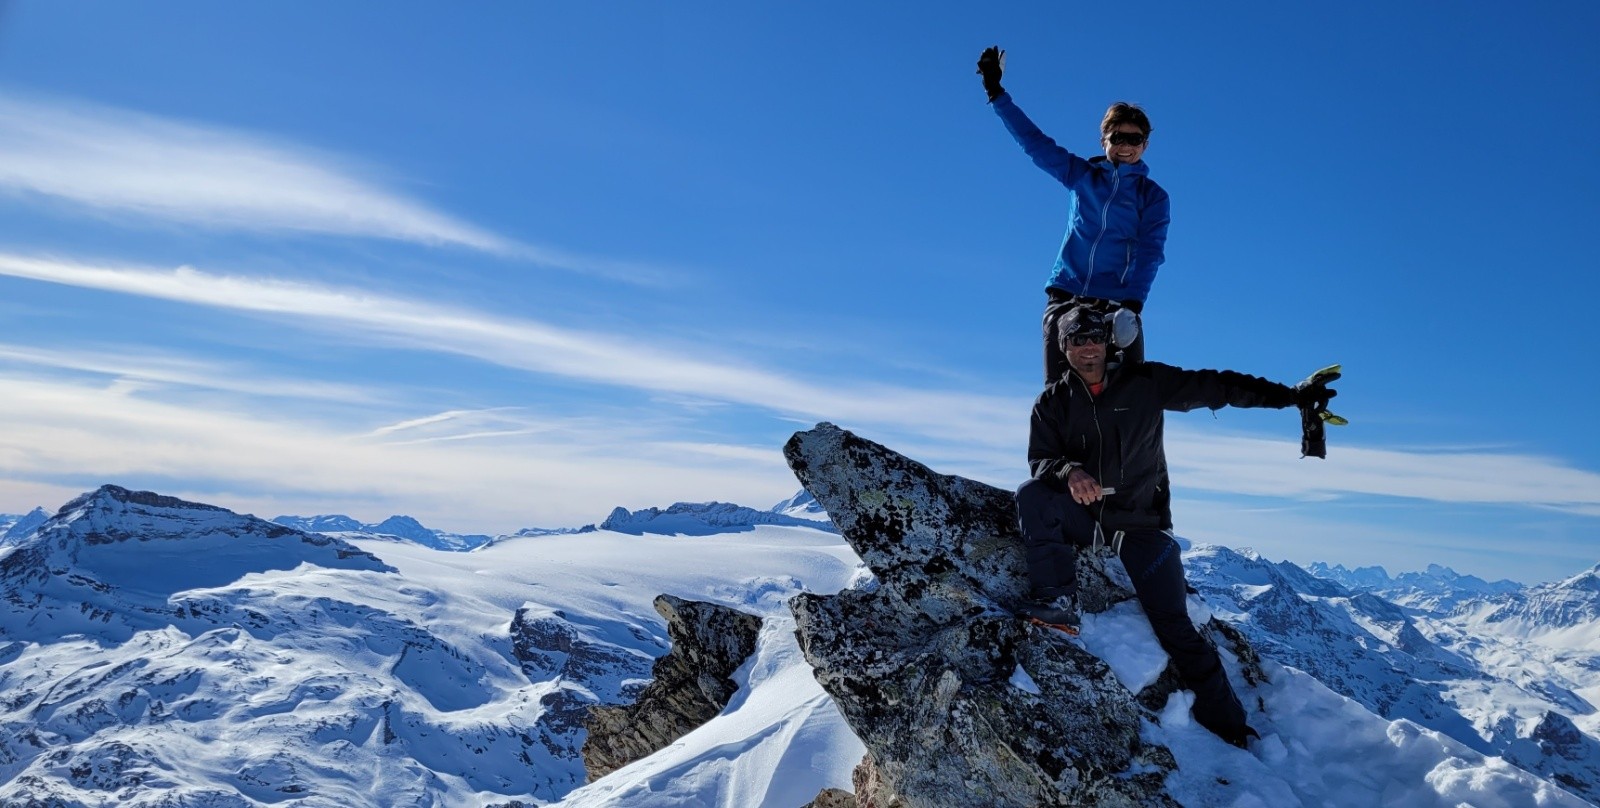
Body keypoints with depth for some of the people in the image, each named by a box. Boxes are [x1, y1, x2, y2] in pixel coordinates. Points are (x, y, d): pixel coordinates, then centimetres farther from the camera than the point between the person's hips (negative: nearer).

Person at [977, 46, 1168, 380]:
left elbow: (1149, 253, -3)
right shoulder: (1080, 175, 14)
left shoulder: (1154, 196, 9)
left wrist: (1132, 303, -19)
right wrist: (996, 91, 7)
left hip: (1117, 303, -1)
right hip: (1065, 296, 1)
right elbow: (1034, 141, 12)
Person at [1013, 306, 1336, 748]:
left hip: (1140, 522, -2)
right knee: (1031, 494, -27)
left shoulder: (1144, 383, -3)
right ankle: (1059, 600, -27)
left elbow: (1214, 387, -2)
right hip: (1082, 515, 2)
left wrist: (1290, 395, -6)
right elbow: (1039, 460, -7)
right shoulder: (1052, 403, 1)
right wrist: (1069, 471, -31)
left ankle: (1226, 722, 5)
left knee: (1174, 624, -7)